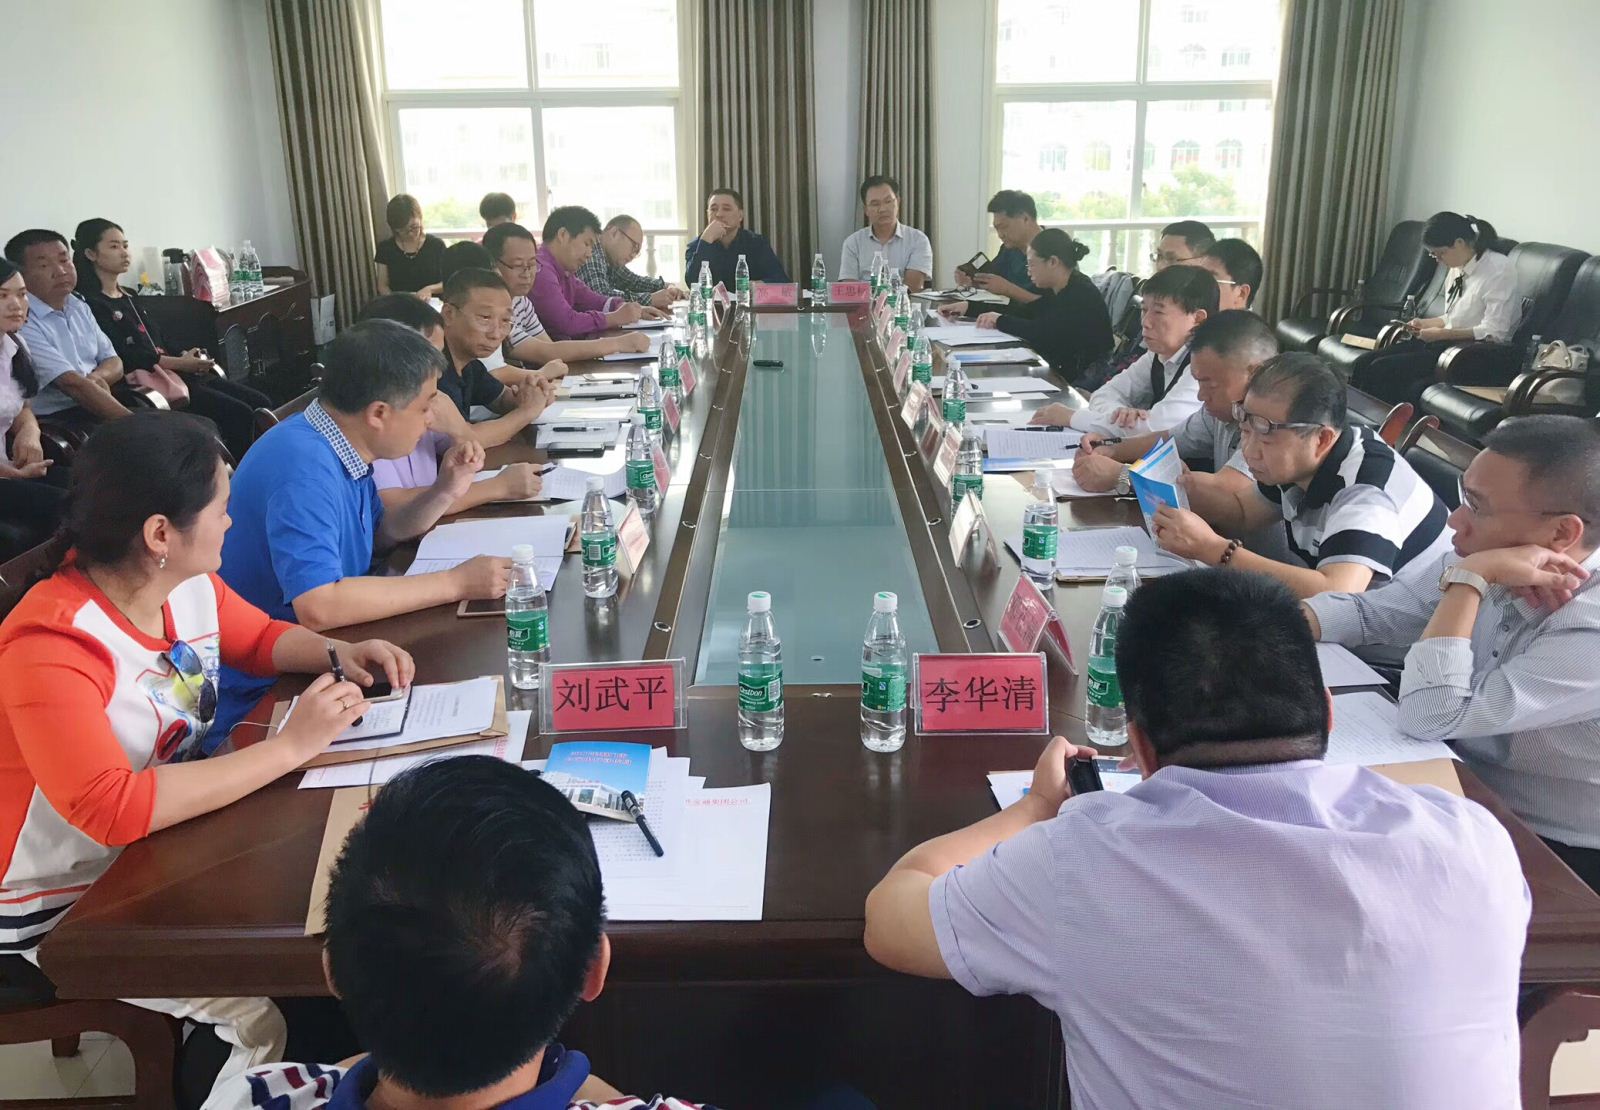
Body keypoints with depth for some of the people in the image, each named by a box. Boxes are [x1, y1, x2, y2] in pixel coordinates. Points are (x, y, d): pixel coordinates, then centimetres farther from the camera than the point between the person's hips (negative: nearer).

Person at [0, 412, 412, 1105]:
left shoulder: (190, 585, -7)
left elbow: (262, 638, 13)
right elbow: (113, 811, -40)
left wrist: (339, 653, -9)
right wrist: (290, 747, -36)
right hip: (66, 905, -7)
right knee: (266, 1012, -17)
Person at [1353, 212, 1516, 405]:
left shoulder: (1498, 269, -14)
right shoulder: (1458, 268, 11)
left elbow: (1494, 332, -19)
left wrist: (1441, 334, -18)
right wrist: (1425, 324, 5)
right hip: (1447, 342, 8)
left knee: (1381, 369, -22)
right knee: (1368, 362, -11)